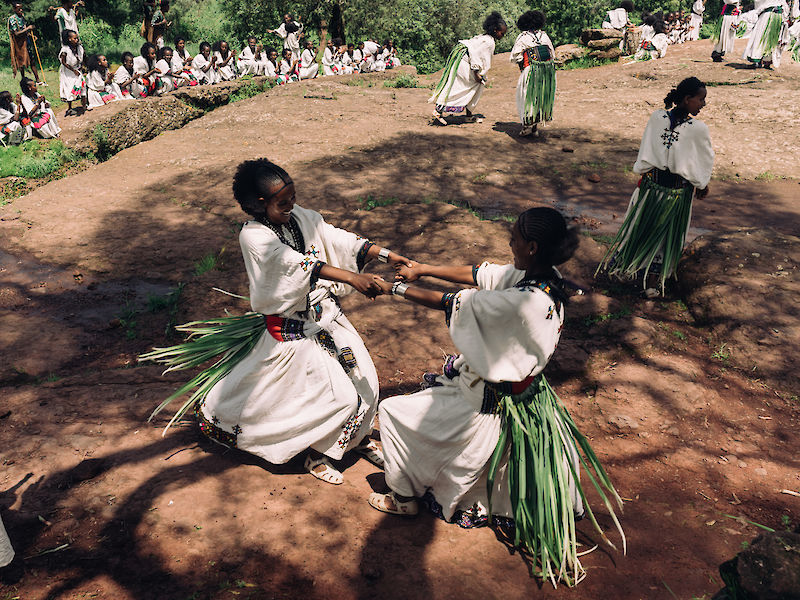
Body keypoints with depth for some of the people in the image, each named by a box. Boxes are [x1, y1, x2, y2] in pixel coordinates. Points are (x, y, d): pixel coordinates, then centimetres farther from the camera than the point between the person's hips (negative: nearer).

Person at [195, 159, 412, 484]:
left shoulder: (301, 217, 0)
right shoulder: (253, 236, -21)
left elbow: (338, 238, -5)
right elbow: (298, 264, -34)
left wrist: (386, 254, -18)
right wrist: (353, 278, -44)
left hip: (326, 312, 7)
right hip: (293, 329, -7)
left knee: (364, 379, 12)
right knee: (338, 394, -2)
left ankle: (357, 436, 40)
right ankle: (316, 455, 25)